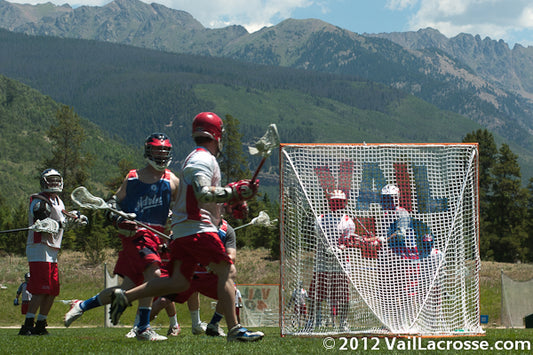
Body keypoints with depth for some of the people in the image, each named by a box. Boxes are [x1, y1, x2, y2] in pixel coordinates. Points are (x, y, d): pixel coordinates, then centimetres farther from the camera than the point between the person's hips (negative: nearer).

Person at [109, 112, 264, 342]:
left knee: (179, 282, 4)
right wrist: (232, 192, -16)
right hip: (198, 228, -10)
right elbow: (203, 193, -23)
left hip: (182, 230, 10)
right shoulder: (203, 159, -9)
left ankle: (125, 296, 1)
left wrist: (234, 194, 19)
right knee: (225, 272, -9)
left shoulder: (193, 158, 24)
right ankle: (234, 330, -13)